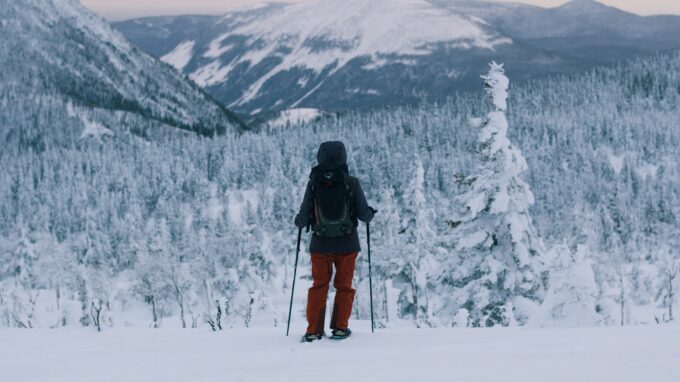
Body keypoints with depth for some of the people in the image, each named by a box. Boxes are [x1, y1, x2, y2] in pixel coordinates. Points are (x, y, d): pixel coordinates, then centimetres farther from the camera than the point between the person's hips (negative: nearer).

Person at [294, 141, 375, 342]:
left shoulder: (313, 183, -6)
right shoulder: (351, 182, -9)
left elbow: (304, 217, -4)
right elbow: (363, 214, -6)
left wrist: (299, 222, 18)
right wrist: (371, 213, 17)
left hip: (320, 244, 1)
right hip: (347, 244, -1)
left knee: (319, 286, 10)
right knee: (344, 286, 13)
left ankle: (313, 331, 5)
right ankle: (340, 328, 12)